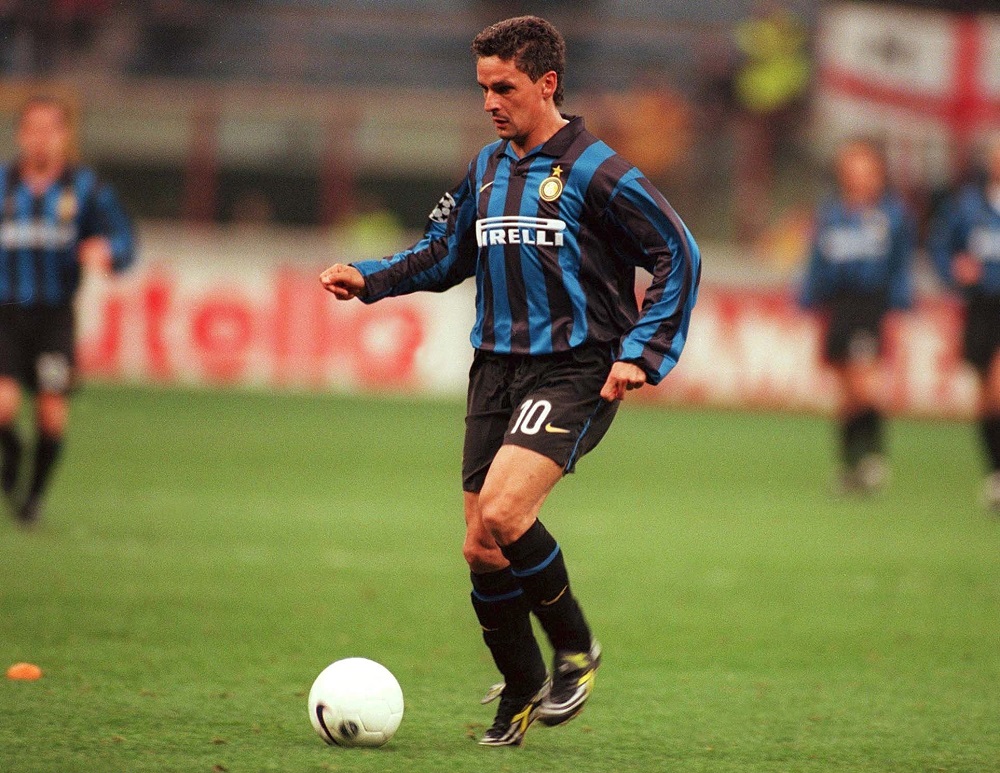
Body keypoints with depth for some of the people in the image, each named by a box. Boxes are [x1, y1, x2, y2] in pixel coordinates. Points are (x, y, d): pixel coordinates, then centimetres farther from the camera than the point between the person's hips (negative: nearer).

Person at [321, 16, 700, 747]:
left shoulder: (595, 171, -8)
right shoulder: (488, 168, 12)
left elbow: (678, 255, -7)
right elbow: (445, 252, 23)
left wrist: (640, 351, -14)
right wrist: (370, 277, 7)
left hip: (574, 371, -7)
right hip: (497, 367, 7)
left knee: (502, 514, -25)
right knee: (482, 549, 2)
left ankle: (575, 648, -3)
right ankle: (521, 689, 22)